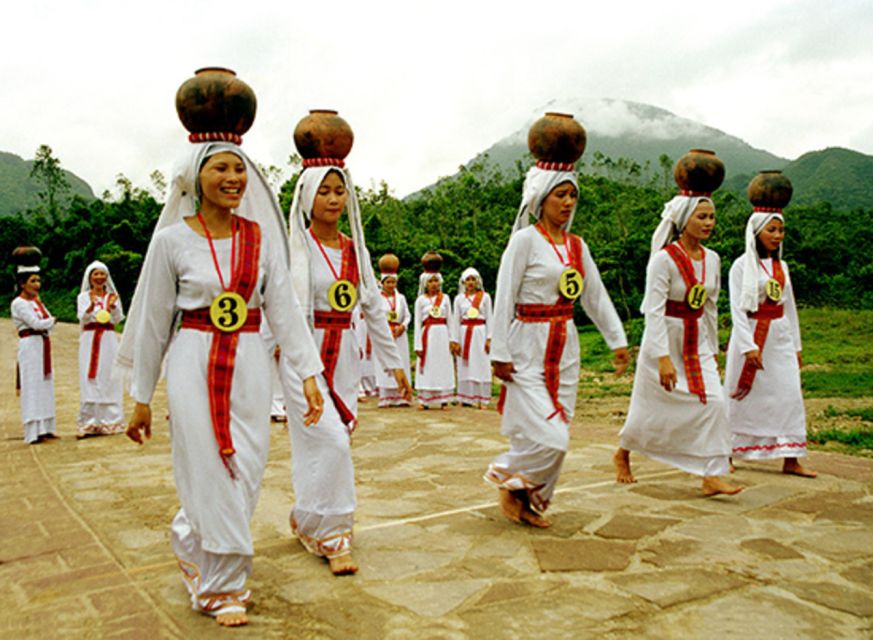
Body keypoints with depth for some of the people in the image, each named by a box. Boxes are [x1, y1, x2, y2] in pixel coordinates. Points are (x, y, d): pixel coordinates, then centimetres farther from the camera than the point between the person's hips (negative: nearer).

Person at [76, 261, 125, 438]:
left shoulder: (112, 296, 10)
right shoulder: (83, 297, 6)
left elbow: (117, 320, -3)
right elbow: (83, 319, -10)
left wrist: (113, 307, -23)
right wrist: (91, 306, -30)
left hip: (109, 340, 1)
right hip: (90, 341, -1)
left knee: (110, 380, 0)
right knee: (89, 381, -6)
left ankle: (110, 422, 4)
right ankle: (88, 423, -4)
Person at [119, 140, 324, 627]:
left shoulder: (261, 236, 3)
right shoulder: (173, 239, -3)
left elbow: (284, 307, 2)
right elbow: (153, 322, 1)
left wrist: (308, 372, -5)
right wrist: (142, 399, 3)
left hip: (249, 364, 3)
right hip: (194, 364, -3)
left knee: (246, 474, 8)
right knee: (212, 476, 2)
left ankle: (190, 543, 38)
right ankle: (223, 587, 21)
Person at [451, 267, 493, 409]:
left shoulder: (485, 297, 5)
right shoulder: (459, 298, 8)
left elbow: (489, 318, 4)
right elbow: (456, 320, 7)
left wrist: (488, 339, -4)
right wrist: (455, 341, 0)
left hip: (480, 333, -1)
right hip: (465, 333, 1)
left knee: (481, 365, -3)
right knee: (465, 367, 1)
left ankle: (482, 399, 1)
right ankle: (467, 398, 8)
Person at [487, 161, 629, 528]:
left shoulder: (577, 246, 10)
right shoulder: (525, 240, -9)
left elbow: (596, 296, 14)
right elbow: (504, 299, -11)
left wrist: (618, 341, 10)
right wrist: (500, 354, -14)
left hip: (565, 349, 7)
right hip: (529, 348, -7)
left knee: (556, 437, 10)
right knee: (548, 437, -11)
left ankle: (529, 503, 27)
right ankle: (510, 485, 16)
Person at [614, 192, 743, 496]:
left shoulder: (712, 260, 4)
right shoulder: (664, 259, -17)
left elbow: (710, 308, 14)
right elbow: (653, 311, -21)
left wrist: (712, 350, 16)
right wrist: (663, 358, -26)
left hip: (698, 343, 6)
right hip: (664, 340, -5)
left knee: (713, 402, -8)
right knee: (652, 408, 8)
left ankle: (713, 476, -2)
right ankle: (623, 455, 34)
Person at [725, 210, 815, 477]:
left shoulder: (781, 266, 11)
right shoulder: (742, 266, -7)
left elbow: (789, 307, 15)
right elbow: (737, 309, -12)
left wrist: (796, 346, 13)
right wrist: (749, 346, -19)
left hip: (780, 338, 5)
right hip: (751, 336, -5)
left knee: (789, 395, 0)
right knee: (743, 397, 3)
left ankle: (790, 460, 5)